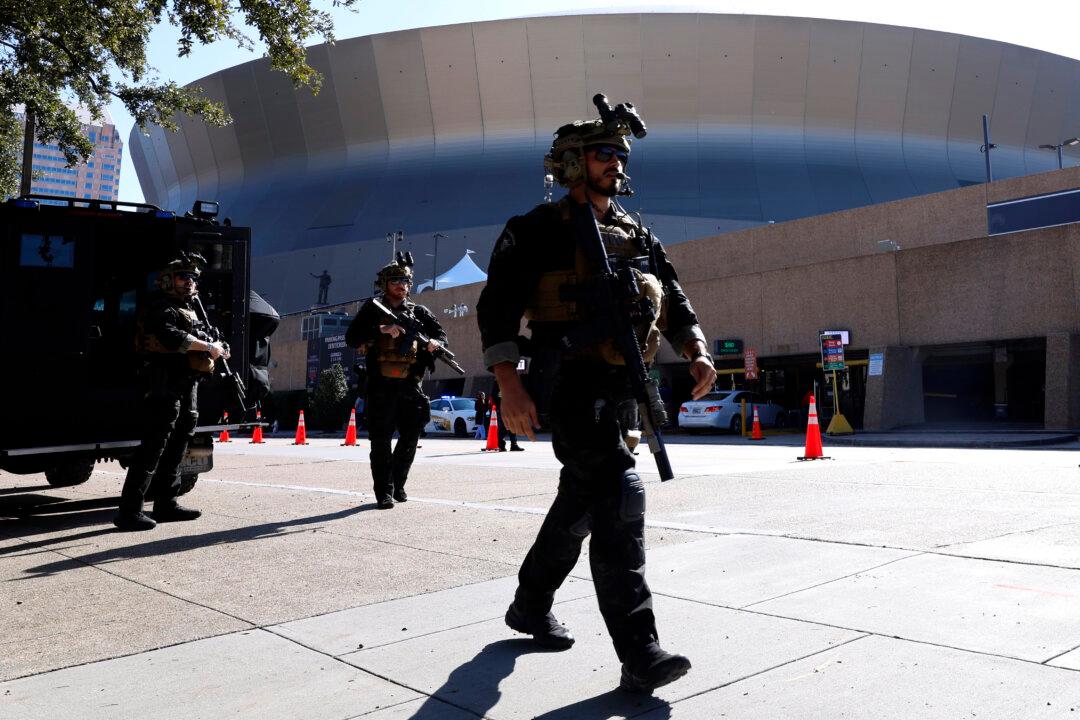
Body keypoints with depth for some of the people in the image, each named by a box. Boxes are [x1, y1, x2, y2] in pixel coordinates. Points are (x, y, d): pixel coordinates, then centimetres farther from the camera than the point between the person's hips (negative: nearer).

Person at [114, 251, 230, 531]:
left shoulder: (188, 310, 23)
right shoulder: (161, 308, -6)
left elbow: (199, 339, 21)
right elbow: (172, 338, -23)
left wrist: (217, 351, -1)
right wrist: (208, 346, -18)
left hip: (186, 388, 10)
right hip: (165, 386, -10)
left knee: (176, 448, 14)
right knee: (152, 448, -12)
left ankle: (166, 504, 24)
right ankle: (129, 512, -11)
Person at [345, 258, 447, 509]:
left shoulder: (418, 312, 14)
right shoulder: (373, 310, 5)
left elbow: (442, 334, 15)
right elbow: (351, 338, -6)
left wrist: (435, 342, -9)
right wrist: (381, 330, -19)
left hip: (410, 385, 4)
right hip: (381, 385, -3)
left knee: (410, 437, 8)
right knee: (381, 440, -3)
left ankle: (398, 484, 25)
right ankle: (384, 492, 2)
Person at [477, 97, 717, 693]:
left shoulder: (636, 235, 18)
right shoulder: (538, 230, -2)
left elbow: (673, 299, 16)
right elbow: (497, 307, -8)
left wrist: (697, 352, -3)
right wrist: (509, 383, -20)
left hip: (620, 387, 8)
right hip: (570, 382, -7)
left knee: (582, 500, 17)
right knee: (621, 492, -19)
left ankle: (530, 606, 38)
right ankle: (638, 652, -16)